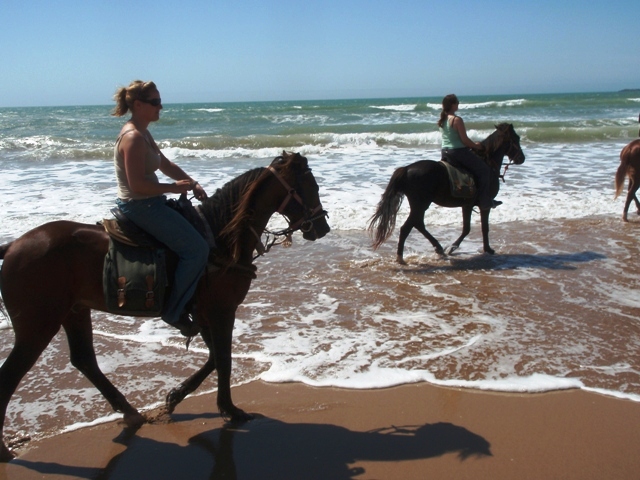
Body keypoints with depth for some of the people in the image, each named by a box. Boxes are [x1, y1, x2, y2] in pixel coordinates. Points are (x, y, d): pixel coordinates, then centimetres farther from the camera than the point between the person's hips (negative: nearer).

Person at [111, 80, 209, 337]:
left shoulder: (142, 133, 13)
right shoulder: (133, 137, -20)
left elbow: (166, 164, 19)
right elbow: (138, 185, -25)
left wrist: (192, 183, 6)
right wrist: (174, 187, -16)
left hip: (149, 204, 11)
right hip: (140, 207, -11)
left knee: (199, 228, 19)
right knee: (197, 248, -14)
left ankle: (185, 299, 25)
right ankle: (173, 311, -4)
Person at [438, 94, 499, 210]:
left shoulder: (442, 120, 8)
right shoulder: (457, 120, -18)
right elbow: (464, 140, -18)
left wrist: (472, 144, 19)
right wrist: (476, 146, 1)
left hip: (445, 153, 9)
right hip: (458, 152, -9)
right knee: (484, 170, 3)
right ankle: (485, 201, 1)